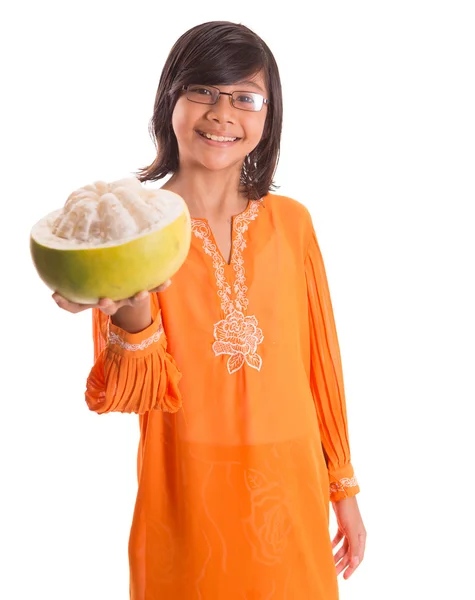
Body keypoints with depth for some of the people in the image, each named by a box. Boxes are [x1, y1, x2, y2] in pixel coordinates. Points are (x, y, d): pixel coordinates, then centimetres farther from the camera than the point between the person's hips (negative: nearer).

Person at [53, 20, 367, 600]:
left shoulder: (290, 221, -1)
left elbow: (320, 362, 5)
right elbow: (148, 393, -13)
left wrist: (344, 489, 9)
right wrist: (131, 317, -33)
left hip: (291, 493, 3)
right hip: (187, 498, -2)